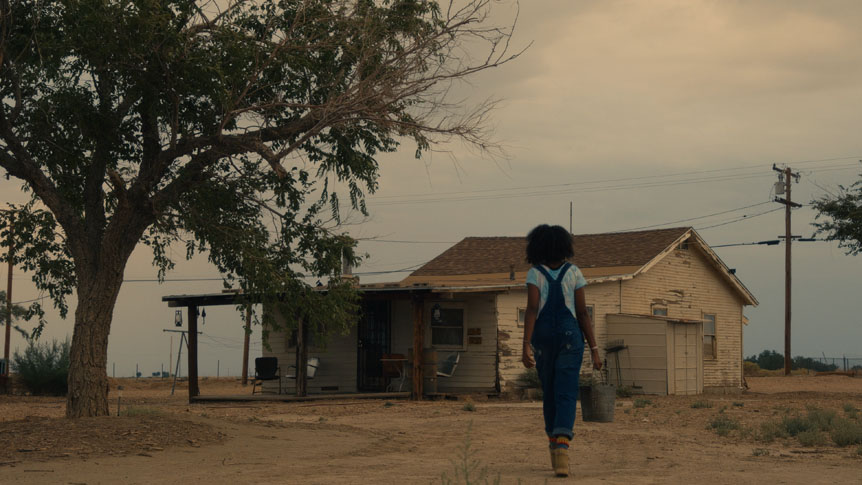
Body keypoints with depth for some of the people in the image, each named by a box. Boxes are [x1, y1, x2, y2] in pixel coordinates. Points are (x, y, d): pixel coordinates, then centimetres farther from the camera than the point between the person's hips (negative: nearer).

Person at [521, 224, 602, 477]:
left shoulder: (535, 273, -1)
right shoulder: (574, 272, 2)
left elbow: (532, 309, -14)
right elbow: (583, 313, -1)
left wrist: (526, 346, -19)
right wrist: (594, 349, 1)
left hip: (543, 338, 1)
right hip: (570, 337, -1)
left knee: (549, 393, 19)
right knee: (566, 396, -9)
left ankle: (556, 449, 26)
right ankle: (561, 449, -31)